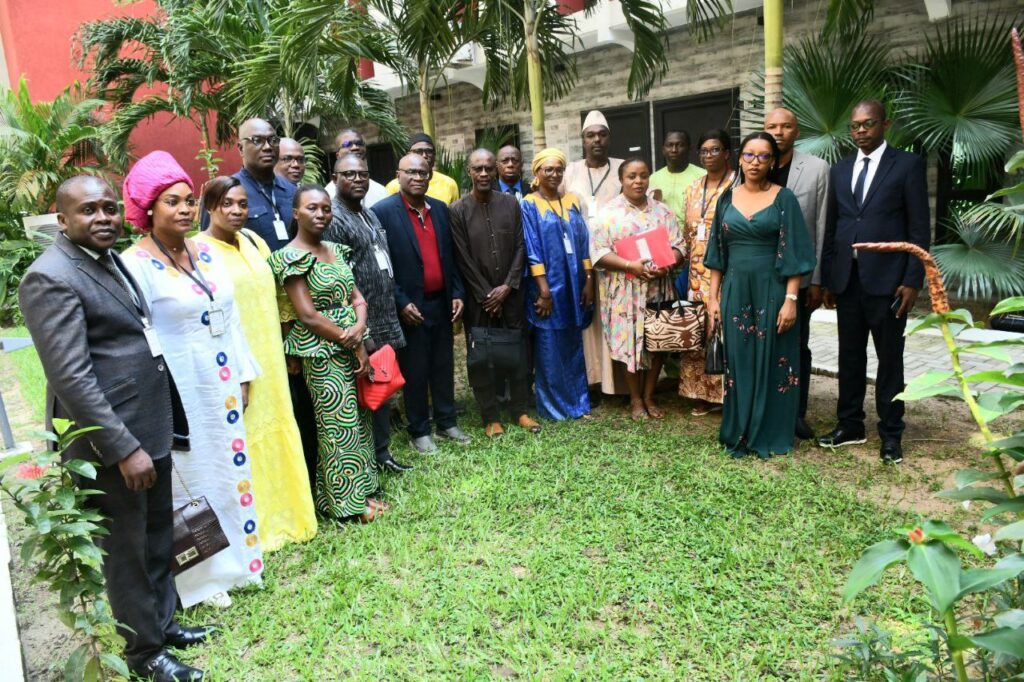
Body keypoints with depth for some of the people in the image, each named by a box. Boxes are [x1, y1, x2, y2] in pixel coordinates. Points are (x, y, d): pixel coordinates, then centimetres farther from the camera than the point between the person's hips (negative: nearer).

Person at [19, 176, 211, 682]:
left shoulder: (109, 259, 11)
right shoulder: (51, 277, -17)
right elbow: (71, 378, -22)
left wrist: (147, 435, 17)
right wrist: (123, 447, -22)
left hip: (151, 428, 8)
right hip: (111, 442, -8)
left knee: (158, 538, 21)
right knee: (127, 551, 9)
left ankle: (162, 621, 41)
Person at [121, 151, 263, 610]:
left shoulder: (206, 253, 6)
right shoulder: (135, 263, -12)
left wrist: (243, 376, 10)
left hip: (221, 387, 6)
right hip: (177, 394, -6)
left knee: (229, 465, 15)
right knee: (191, 478, 7)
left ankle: (234, 559, 34)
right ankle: (200, 577, 25)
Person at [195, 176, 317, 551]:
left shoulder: (253, 241, 9)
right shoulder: (199, 251, -12)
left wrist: (283, 352, 14)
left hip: (267, 360, 7)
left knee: (274, 432, 15)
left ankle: (281, 514, 32)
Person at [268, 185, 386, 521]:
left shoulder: (335, 250, 11)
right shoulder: (290, 257, -9)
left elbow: (357, 297, 10)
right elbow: (307, 316, -15)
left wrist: (360, 327, -12)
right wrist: (353, 345, -12)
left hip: (353, 344, 7)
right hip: (321, 352, -7)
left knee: (359, 418, 12)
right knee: (339, 424, 0)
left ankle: (363, 490, 26)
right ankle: (347, 501, 15)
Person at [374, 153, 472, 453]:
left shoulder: (440, 208, 9)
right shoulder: (382, 211, -9)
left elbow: (451, 256, 12)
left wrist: (457, 293, 4)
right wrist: (401, 303, -15)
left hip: (442, 303, 5)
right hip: (409, 306, -5)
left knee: (444, 366, 14)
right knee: (415, 371, 6)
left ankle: (446, 422, 29)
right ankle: (419, 431, 20)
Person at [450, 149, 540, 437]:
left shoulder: (511, 203, 3)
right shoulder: (457, 211, -6)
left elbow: (520, 247, 2)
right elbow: (463, 259, -7)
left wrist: (507, 286, -7)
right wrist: (485, 295, -9)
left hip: (510, 293, 3)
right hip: (477, 297, -2)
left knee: (517, 349, 9)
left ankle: (520, 410, 23)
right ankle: (491, 416, 16)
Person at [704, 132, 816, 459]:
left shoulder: (784, 198, -2)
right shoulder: (727, 198, 8)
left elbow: (793, 254, -7)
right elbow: (718, 252, 10)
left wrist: (790, 299, -14)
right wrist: (713, 296, 5)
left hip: (771, 292, -3)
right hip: (735, 292, 3)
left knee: (771, 362, 5)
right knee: (738, 362, 8)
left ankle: (770, 436, 18)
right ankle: (739, 433, 21)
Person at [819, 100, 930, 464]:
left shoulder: (908, 165, 0)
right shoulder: (840, 170, 12)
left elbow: (920, 228, -4)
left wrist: (912, 280, -10)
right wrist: (827, 279, 9)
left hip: (887, 280, -4)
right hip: (847, 279, 4)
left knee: (890, 359, 4)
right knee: (850, 356, 11)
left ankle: (890, 434, 14)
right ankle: (850, 425, 22)